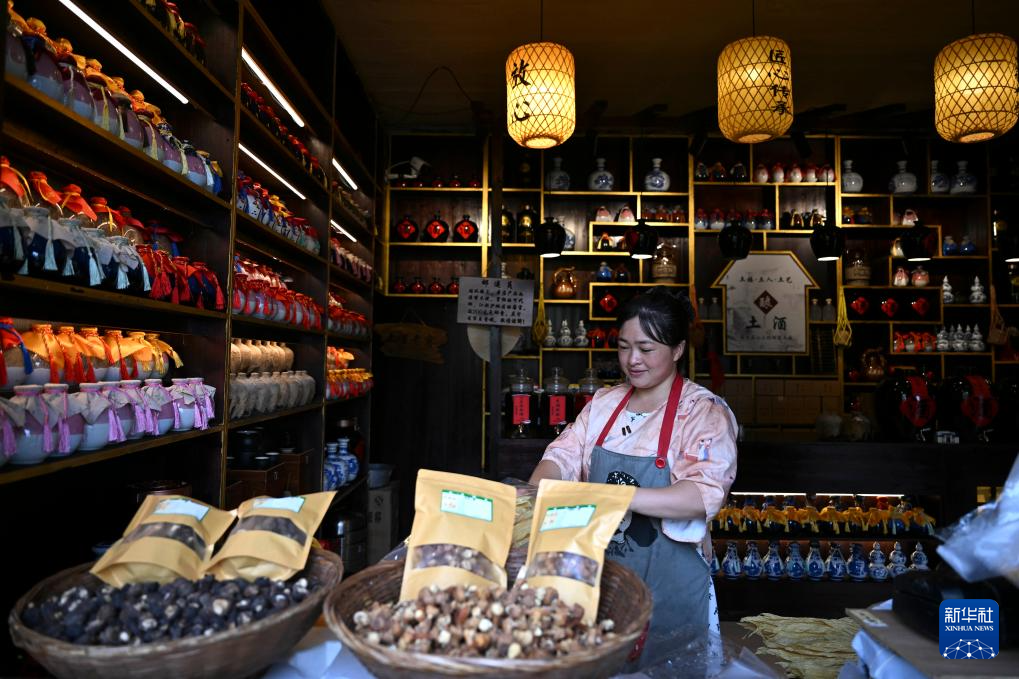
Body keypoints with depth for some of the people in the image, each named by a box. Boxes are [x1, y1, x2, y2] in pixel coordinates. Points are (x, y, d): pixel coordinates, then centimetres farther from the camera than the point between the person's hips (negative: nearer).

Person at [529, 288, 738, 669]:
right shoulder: (604, 403, 4)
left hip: (669, 585, -4)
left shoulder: (705, 412, -13)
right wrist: (534, 493, -24)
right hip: (599, 573, 5)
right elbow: (564, 455, -2)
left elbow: (705, 495, -25)